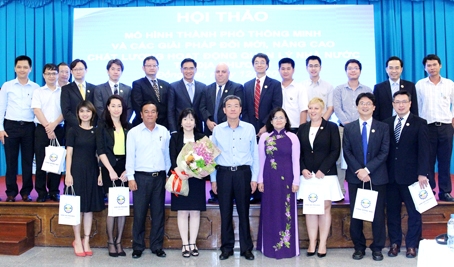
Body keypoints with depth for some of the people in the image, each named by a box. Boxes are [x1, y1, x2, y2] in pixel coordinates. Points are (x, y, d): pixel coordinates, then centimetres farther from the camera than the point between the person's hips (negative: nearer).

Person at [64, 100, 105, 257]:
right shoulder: (73, 131, 2)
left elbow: (99, 154, 8)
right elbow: (69, 153, -2)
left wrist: (100, 173, 0)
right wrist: (68, 173, -10)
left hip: (92, 171, 3)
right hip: (77, 170, -3)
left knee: (90, 206, 6)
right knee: (78, 206, 1)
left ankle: (86, 241, 15)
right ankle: (77, 241, 13)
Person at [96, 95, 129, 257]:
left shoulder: (127, 128, 10)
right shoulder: (102, 127, 3)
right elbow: (101, 151, -4)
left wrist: (127, 170, -5)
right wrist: (111, 170, -13)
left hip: (124, 169, 3)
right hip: (109, 169, -3)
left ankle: (119, 242, 12)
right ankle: (110, 242, 9)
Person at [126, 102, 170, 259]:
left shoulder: (164, 132, 7)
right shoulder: (133, 132, 0)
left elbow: (167, 154, 10)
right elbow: (130, 156, -2)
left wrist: (169, 174, 8)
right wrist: (130, 177, -8)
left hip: (160, 177, 2)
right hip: (141, 177, -2)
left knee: (158, 213, 9)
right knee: (139, 213, 4)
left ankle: (157, 246, 20)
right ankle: (138, 246, 17)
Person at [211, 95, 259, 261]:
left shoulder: (249, 128, 1)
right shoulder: (217, 130, 4)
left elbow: (255, 154, 3)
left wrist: (254, 178, 0)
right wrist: (213, 179, 4)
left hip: (243, 173, -1)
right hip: (223, 174, 1)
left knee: (243, 212, 7)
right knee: (225, 212, 8)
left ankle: (246, 248, 20)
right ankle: (227, 247, 21)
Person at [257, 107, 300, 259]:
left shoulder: (292, 137, 0)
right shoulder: (264, 137, 3)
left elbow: (296, 161, 0)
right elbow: (261, 160, 5)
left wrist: (296, 181, -3)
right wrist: (260, 180, 1)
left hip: (286, 178, -1)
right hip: (269, 178, 1)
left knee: (286, 211, 3)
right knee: (270, 210, 7)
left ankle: (287, 246, 15)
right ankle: (270, 246, 18)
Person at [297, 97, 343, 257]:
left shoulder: (331, 127, 1)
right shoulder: (302, 128, 10)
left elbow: (335, 151, -5)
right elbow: (298, 152, 9)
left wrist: (323, 170, -13)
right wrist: (303, 169, -5)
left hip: (326, 175, -3)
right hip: (307, 175, 3)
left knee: (325, 208, 3)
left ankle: (322, 244, 12)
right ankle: (312, 243, 13)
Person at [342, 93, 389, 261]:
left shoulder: (383, 127, 5)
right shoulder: (349, 128, 8)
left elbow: (384, 152, -4)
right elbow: (347, 152, 0)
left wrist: (367, 169, -15)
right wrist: (359, 171, -13)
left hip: (377, 177, -1)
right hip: (355, 177, 1)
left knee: (378, 214, 4)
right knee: (355, 214, 5)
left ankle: (377, 248, 16)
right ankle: (359, 247, 17)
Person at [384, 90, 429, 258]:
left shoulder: (419, 124, -2)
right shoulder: (387, 123, 7)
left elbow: (423, 151, -7)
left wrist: (422, 173, -15)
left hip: (411, 176, -3)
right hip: (391, 175, 3)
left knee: (414, 212, 7)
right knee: (392, 211, 9)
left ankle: (412, 245, 20)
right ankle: (395, 243, 22)